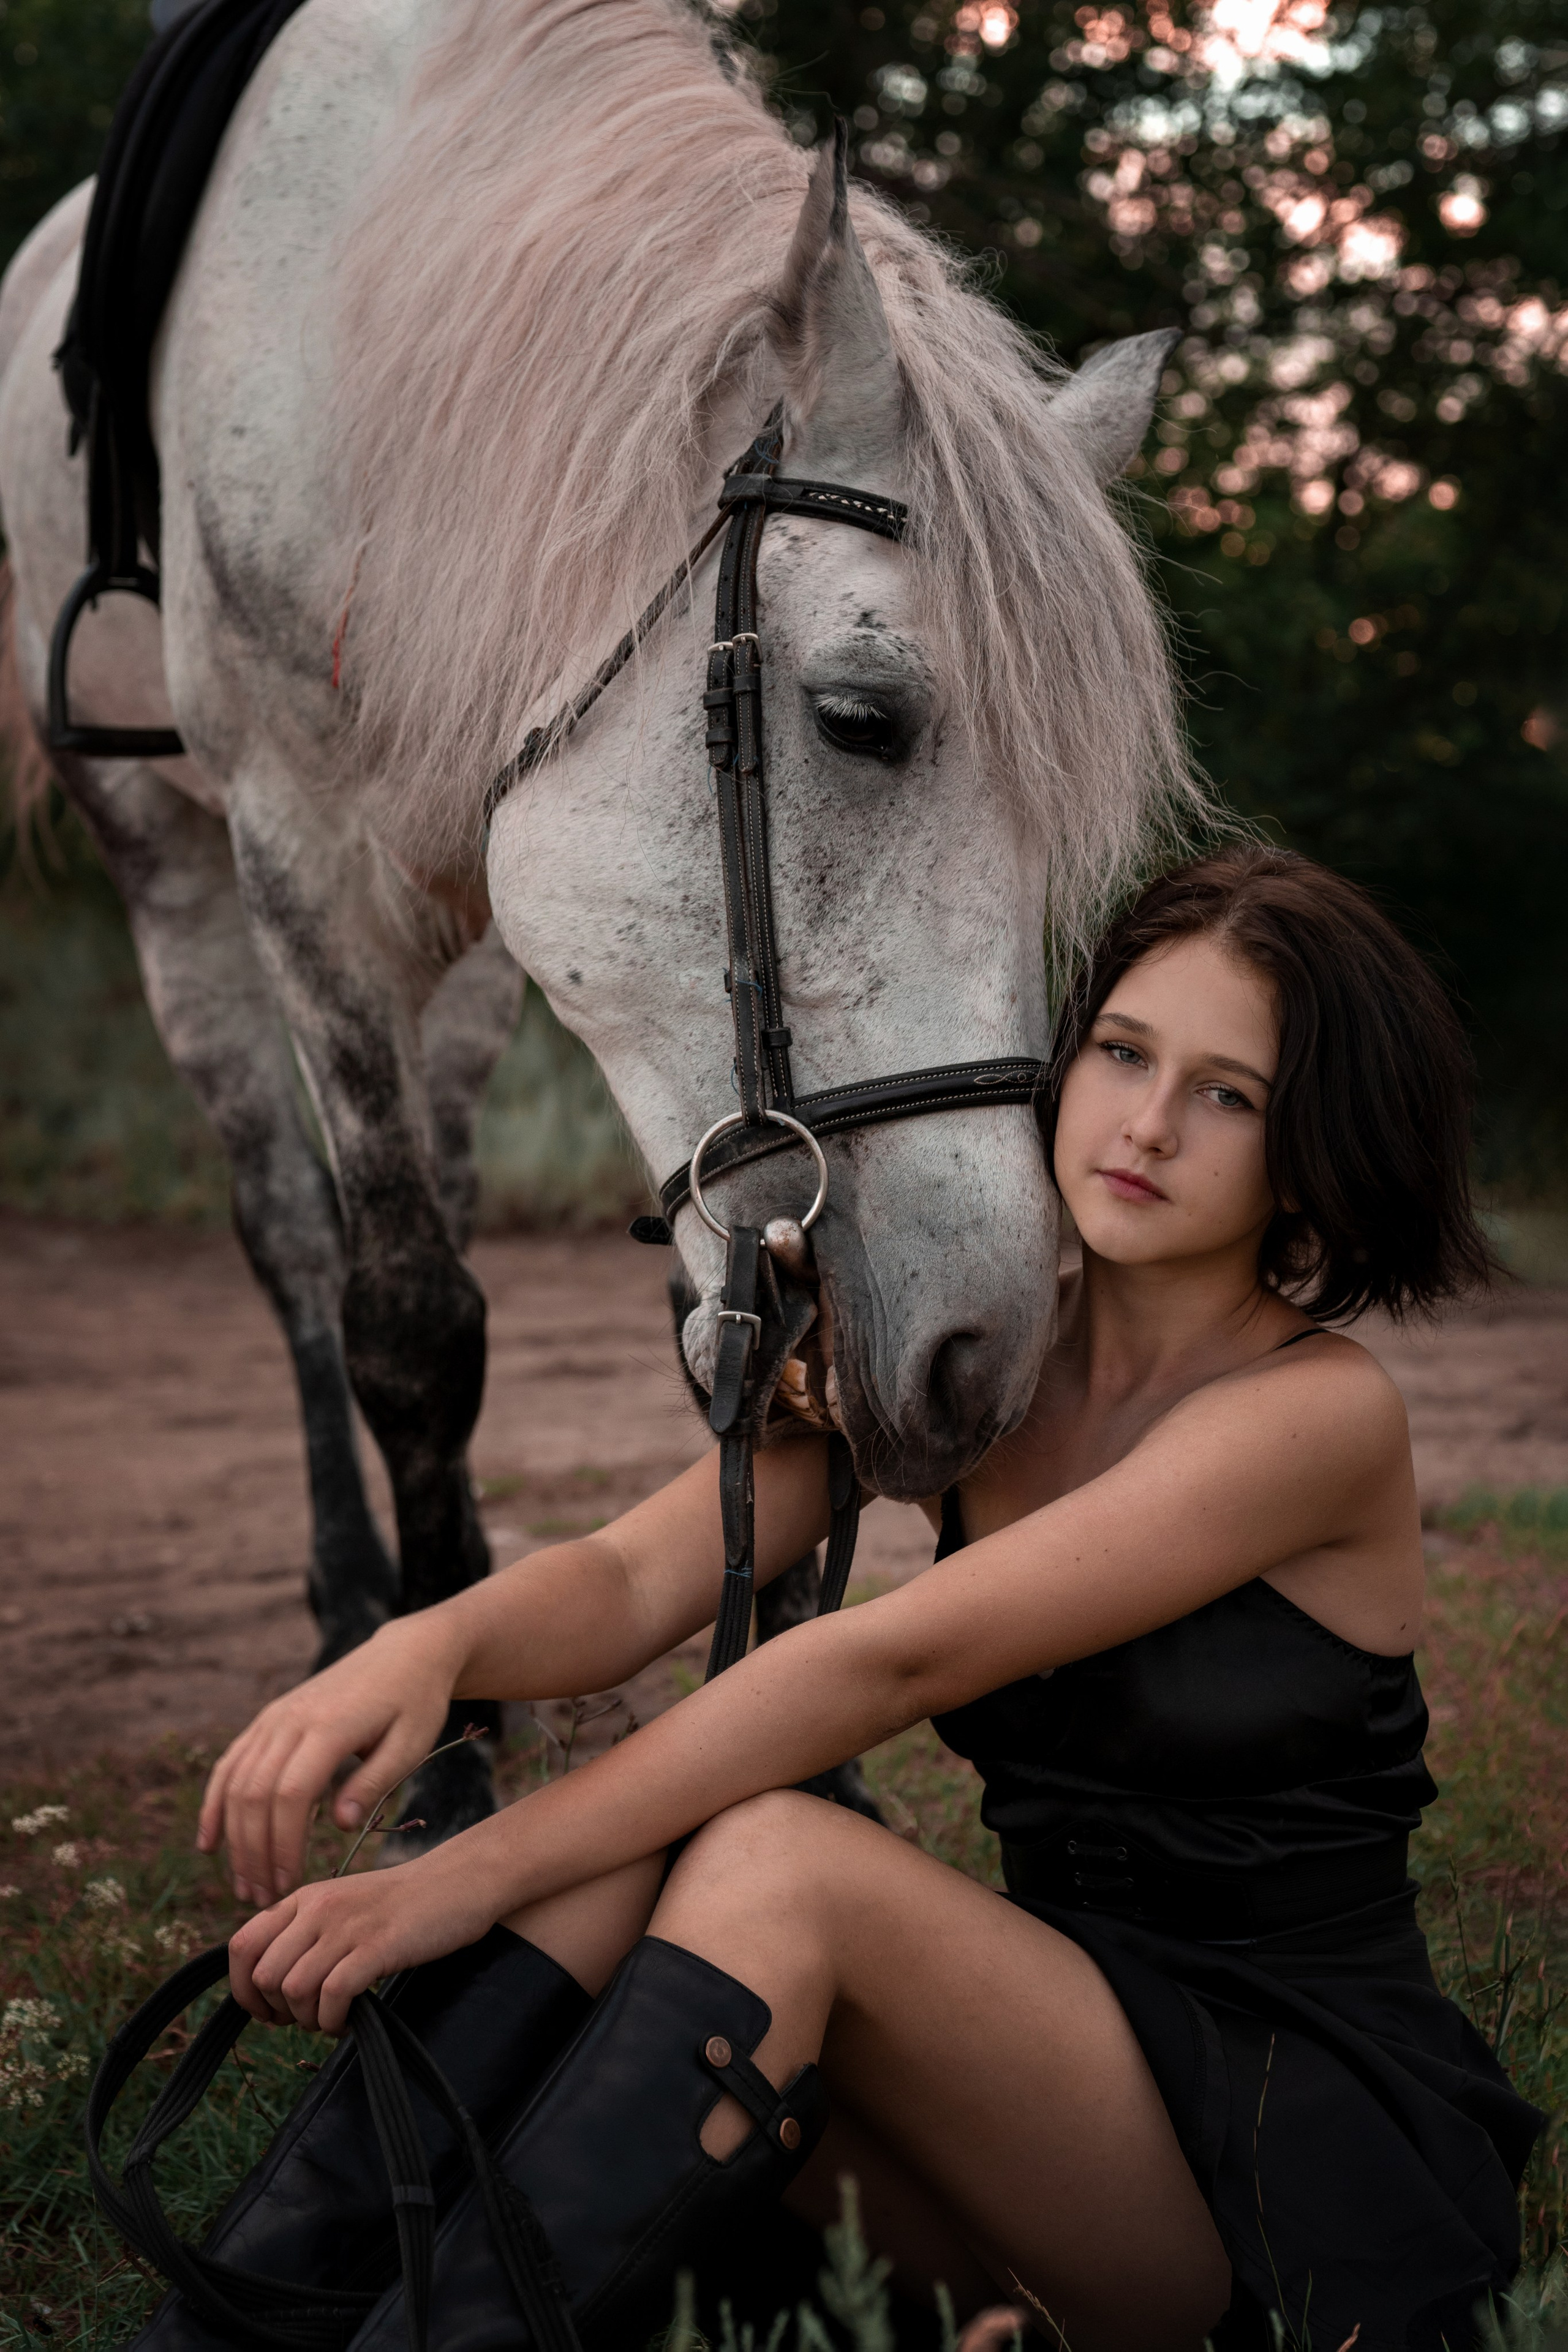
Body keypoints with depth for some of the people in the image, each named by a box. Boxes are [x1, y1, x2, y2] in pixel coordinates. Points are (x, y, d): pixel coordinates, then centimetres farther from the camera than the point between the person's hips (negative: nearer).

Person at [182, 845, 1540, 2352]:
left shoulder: (1320, 1411, -15)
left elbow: (891, 1662, -23)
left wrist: (477, 1870, -27)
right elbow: (635, 1579, -8)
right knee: (616, 1854, -19)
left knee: (773, 1862, -29)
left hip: (1314, 2161, -5)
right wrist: (433, 1641, -32)